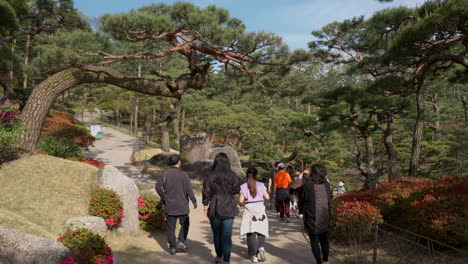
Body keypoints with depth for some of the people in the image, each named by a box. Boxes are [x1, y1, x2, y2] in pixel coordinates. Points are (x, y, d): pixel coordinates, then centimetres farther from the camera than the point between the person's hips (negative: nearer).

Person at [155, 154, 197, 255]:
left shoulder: (164, 174, -4)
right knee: (185, 224, 18)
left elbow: (158, 187, -6)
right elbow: (189, 190, -11)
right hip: (182, 205, -2)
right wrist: (194, 201, 2)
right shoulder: (183, 174, -12)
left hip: (169, 205, 2)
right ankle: (181, 242, 7)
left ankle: (172, 247, 14)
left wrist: (163, 197, 12)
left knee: (171, 227, 10)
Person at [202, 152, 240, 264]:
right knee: (227, 236, 3)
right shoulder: (232, 176, -4)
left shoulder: (210, 176, -7)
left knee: (216, 234, 17)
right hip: (229, 209, 0)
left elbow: (206, 193, -5)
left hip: (215, 209, 0)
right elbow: (236, 190, 2)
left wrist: (205, 208, 3)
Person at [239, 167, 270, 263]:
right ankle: (261, 247, -7)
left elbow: (241, 201, -8)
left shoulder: (244, 186, -4)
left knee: (251, 234, 8)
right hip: (260, 209, 1)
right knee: (261, 231, 17)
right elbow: (267, 197, -1)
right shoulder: (261, 185, -2)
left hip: (249, 210, -1)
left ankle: (254, 255, 6)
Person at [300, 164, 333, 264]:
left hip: (312, 219, -4)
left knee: (314, 242, 9)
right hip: (325, 219, 4)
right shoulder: (327, 185, -6)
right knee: (324, 240, 21)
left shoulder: (307, 186, -19)